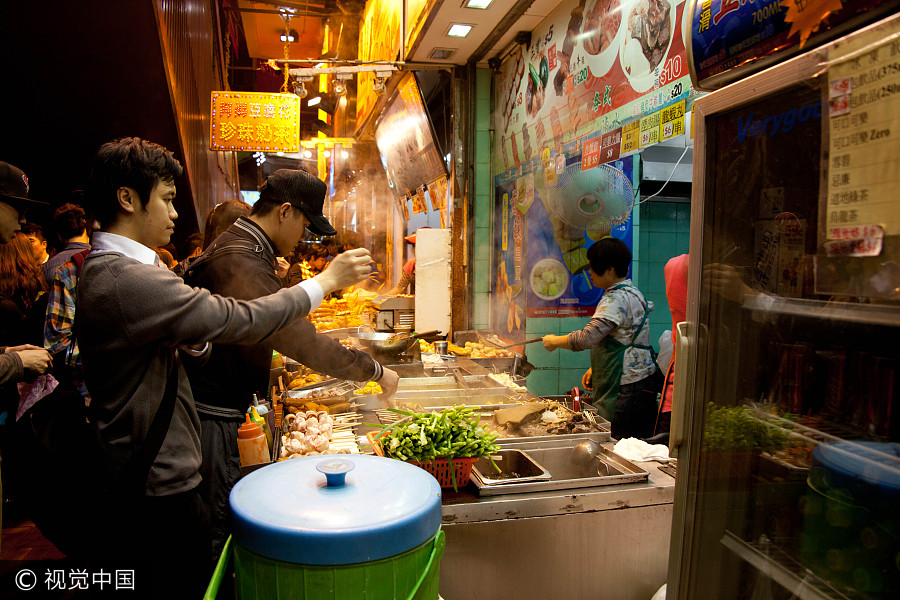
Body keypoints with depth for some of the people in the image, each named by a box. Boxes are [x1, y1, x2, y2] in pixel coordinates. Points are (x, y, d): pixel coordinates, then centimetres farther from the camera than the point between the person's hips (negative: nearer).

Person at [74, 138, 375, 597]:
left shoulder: (102, 270, 10)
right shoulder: (127, 279, -25)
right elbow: (242, 321, -27)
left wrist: (193, 342, -7)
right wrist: (325, 281, -17)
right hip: (157, 486, -10)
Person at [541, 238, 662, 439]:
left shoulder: (618, 298, -17)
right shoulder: (629, 292, 16)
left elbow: (587, 338, -23)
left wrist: (554, 341, -7)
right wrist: (595, 368, 18)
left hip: (628, 387, -10)